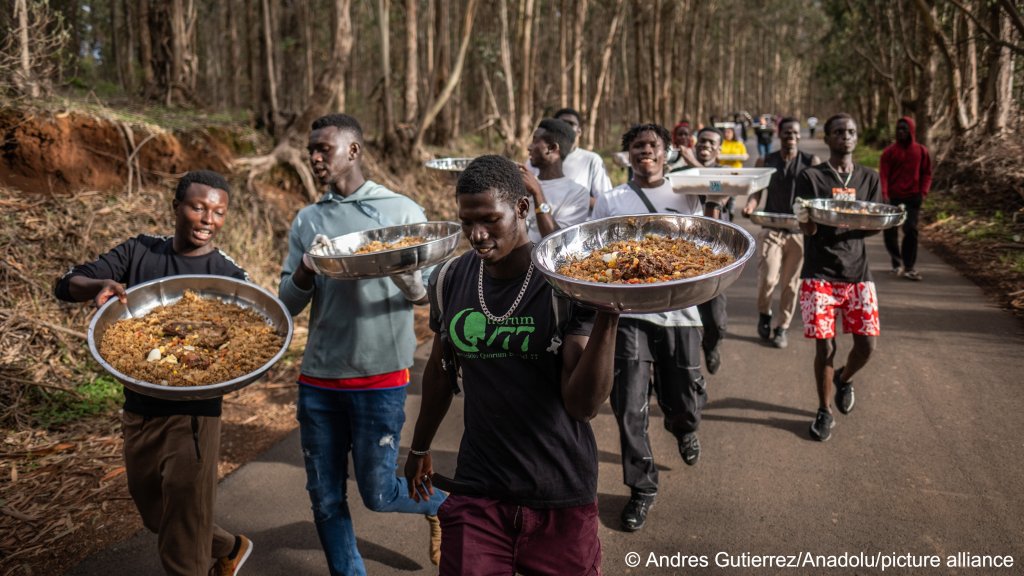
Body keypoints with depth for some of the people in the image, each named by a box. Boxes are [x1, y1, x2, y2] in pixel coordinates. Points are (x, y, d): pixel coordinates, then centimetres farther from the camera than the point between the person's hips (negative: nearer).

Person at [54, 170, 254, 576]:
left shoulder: (228, 277, -9)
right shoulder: (139, 252, 1)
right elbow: (66, 285, -3)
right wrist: (101, 285, -27)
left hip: (192, 416, -5)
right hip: (138, 412, 5)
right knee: (156, 519, 24)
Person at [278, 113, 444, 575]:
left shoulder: (401, 210, -3)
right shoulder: (307, 220, 7)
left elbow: (429, 293, -2)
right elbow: (287, 304, 6)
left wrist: (399, 270, -24)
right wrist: (307, 269, -16)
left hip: (380, 377, -4)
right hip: (318, 379, 4)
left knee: (377, 492, 4)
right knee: (325, 499, 10)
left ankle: (443, 504, 35)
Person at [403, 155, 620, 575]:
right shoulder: (449, 281, -3)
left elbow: (583, 404, -18)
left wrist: (607, 317, -31)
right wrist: (420, 448, 26)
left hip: (561, 496, -2)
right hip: (477, 492, 3)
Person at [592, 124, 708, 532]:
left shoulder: (686, 196, 10)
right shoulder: (610, 201, 6)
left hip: (679, 312, 1)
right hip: (630, 313, -1)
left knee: (685, 401, 10)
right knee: (630, 407, -4)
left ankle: (683, 428, 49)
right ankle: (642, 488, 15)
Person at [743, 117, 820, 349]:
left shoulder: (811, 162, 2)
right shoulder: (765, 162, 6)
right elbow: (756, 191, 4)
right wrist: (750, 207, -18)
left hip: (800, 230, 0)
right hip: (772, 228, 0)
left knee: (791, 283, 6)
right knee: (768, 278, -11)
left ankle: (783, 328, 21)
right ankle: (764, 314, 19)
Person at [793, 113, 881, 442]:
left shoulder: (869, 178, 10)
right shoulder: (811, 177, -1)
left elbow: (873, 226, 6)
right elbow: (808, 230, -8)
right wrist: (803, 219, -31)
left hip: (857, 272, 3)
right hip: (819, 273, -3)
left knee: (866, 343, -1)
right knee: (825, 346, -3)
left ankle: (845, 379, 34)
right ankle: (825, 412, 17)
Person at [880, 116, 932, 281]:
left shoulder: (921, 151, 5)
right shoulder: (889, 151, 0)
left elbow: (926, 173, 8)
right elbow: (883, 174, -5)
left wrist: (923, 192, -4)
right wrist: (884, 194, -17)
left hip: (913, 197, 0)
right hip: (893, 197, 0)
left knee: (911, 230, -8)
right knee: (890, 231, 5)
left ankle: (909, 267, -3)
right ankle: (897, 263, 26)